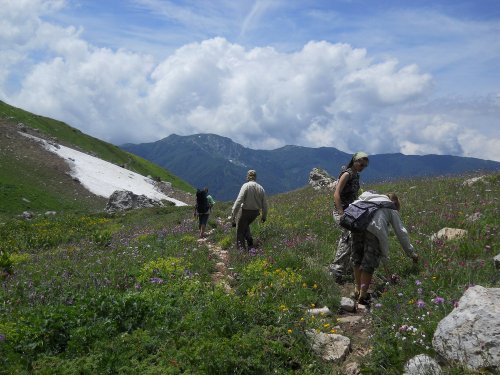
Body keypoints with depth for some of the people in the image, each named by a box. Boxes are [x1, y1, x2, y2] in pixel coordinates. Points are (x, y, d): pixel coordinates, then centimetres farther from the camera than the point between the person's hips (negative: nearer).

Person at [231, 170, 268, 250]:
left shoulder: (246, 186, -14)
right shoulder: (261, 188, 3)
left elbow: (239, 200, -22)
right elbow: (264, 204, 7)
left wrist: (233, 213, -21)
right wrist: (264, 216, 19)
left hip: (245, 211, -6)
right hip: (255, 212, 6)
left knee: (240, 231, 7)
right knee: (246, 225, 30)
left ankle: (241, 248, 6)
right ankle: (250, 241, 18)